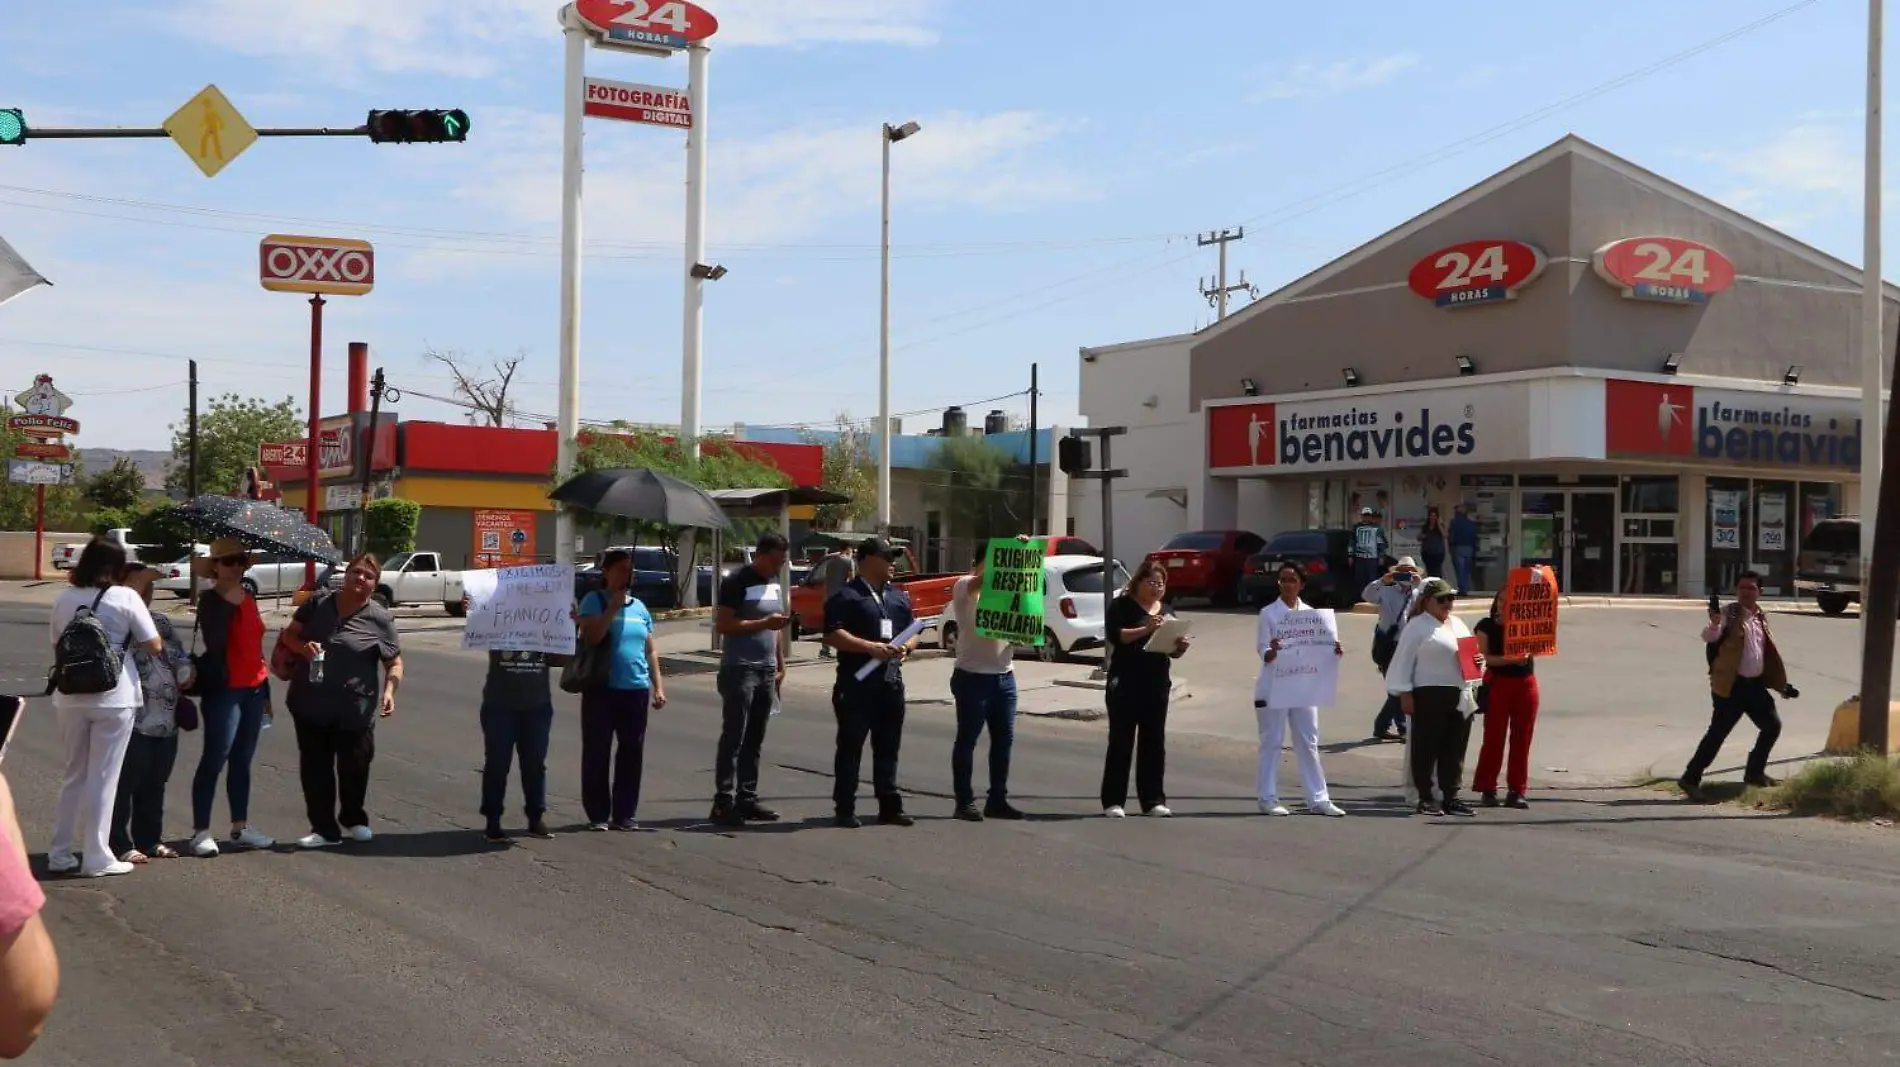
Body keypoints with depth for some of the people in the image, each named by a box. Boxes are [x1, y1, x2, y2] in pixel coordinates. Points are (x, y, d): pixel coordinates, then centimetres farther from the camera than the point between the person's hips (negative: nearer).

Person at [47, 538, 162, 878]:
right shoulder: (125, 597, -7)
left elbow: (57, 646, 14)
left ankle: (60, 853, 19)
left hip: (71, 698, 4)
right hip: (114, 698, -4)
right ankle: (96, 857, 5)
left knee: (74, 775, 16)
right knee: (103, 779, 3)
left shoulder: (64, 600, 5)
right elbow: (153, 645, -6)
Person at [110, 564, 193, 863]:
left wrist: (185, 673, 5)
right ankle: (121, 844, 3)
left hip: (166, 719, 8)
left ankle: (149, 839, 24)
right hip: (132, 719, -8)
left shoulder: (161, 622, 18)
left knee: (155, 784, 14)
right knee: (125, 784, -3)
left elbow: (178, 656, 22)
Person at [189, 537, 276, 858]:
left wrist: (265, 686, 20)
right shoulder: (210, 600, -8)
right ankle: (201, 832, -2)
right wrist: (229, 603, -23)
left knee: (242, 760, 12)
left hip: (253, 688, 7)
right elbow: (214, 642, -23)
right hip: (224, 689, -7)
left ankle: (240, 828, 18)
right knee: (214, 759, -6)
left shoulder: (248, 597, 13)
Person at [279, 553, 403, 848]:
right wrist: (302, 646, -12)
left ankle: (354, 819, 34)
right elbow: (288, 634, 10)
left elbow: (394, 662, 0)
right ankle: (324, 828, 15)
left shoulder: (380, 619, -4)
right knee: (315, 767, 5)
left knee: (354, 767, 9)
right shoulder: (317, 603, 4)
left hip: (356, 708, -2)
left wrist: (389, 691, -18)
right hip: (310, 703, 2)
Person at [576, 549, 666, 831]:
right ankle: (598, 815, 6)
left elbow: (650, 650, 18)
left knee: (632, 754, 6)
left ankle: (625, 814, 13)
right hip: (602, 689, -5)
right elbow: (590, 638, -16)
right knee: (597, 753, 0)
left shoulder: (639, 606, 15)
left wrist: (659, 686, 12)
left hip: (636, 690, 5)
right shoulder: (595, 601, -1)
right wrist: (613, 608, -16)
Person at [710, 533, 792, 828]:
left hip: (767, 670, 7)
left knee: (755, 739, 9)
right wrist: (764, 623, -21)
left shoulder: (776, 582, 14)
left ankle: (747, 798, 13)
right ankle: (724, 802, -9)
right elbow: (722, 625, -16)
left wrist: (780, 665, 16)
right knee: (733, 737, -8)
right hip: (739, 669, -7)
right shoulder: (737, 582, -10)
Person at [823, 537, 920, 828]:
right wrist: (870, 647, -22)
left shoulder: (899, 596, 17)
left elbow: (913, 632, 21)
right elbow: (832, 635, -15)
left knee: (888, 747, 11)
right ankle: (845, 809, 5)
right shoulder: (846, 596, -5)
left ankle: (890, 806, 18)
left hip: (892, 682, 6)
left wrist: (906, 647, -2)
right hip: (857, 684, -6)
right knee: (851, 746, 0)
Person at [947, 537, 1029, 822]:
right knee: (967, 739, 1)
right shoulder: (965, 586, -5)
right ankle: (965, 801, 6)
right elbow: (980, 580, -26)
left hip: (1004, 676, 7)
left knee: (1004, 739, 9)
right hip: (972, 676, -6)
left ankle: (997, 799, 17)